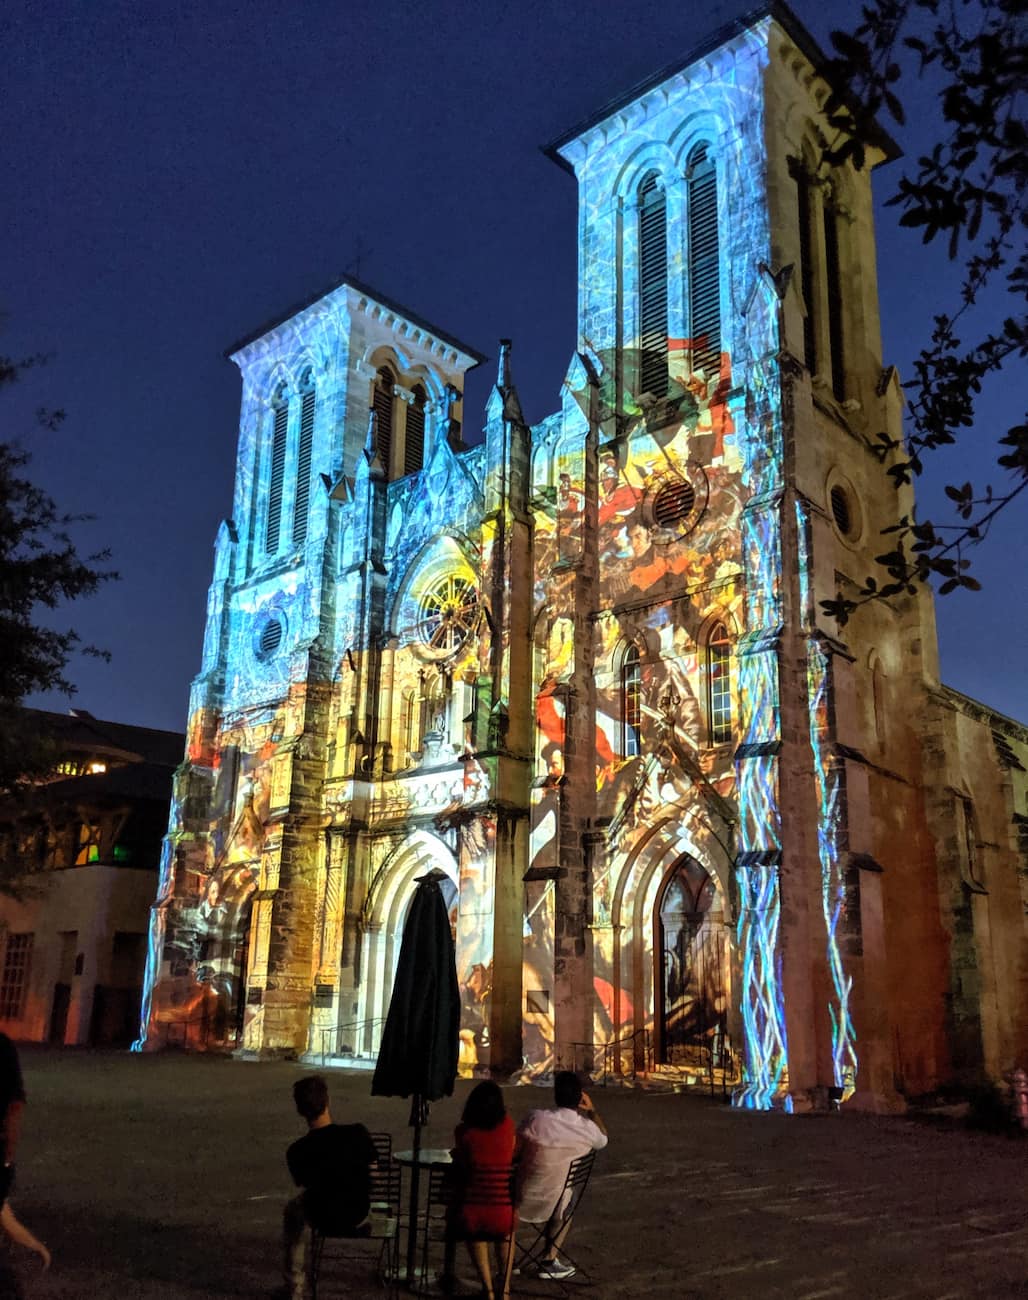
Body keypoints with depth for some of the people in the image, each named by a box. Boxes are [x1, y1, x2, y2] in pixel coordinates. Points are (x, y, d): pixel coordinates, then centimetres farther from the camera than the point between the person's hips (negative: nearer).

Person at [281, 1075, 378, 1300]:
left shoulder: (296, 1151, -22)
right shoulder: (358, 1133, -22)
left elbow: (304, 1184, -1)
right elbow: (373, 1169, -4)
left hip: (322, 1219, -1)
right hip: (358, 1216, 1)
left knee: (293, 1210, 32)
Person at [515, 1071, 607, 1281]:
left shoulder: (535, 1118, -22)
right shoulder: (588, 1128, -12)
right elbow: (603, 1140, 13)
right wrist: (592, 1110, 8)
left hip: (524, 1203, -1)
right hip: (554, 1206, 1)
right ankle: (550, 1259, 35)